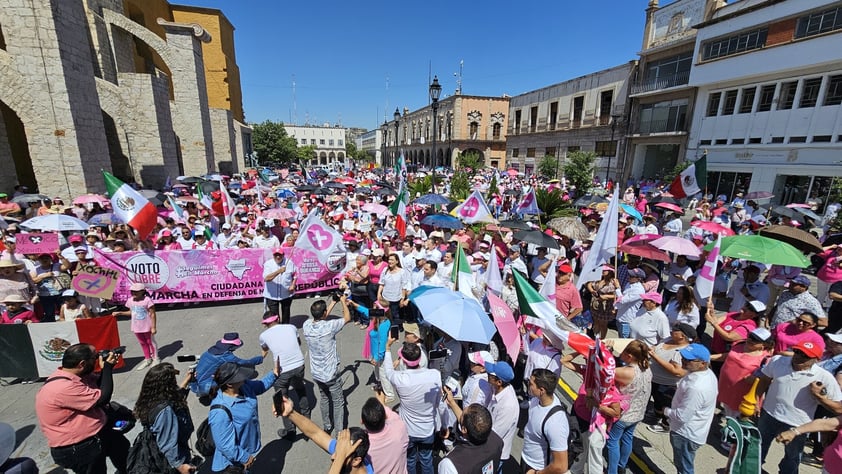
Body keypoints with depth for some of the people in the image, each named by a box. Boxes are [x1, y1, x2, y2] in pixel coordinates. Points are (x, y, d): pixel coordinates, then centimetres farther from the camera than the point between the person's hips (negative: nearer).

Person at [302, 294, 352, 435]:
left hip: (316, 373, 6)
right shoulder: (329, 326, -28)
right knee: (338, 402, 13)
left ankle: (327, 426, 42)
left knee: (324, 398, 27)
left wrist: (333, 303, 15)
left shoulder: (306, 325, -13)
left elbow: (321, 319, 8)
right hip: (331, 374, -6)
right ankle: (339, 431, 22)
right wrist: (343, 302, 4)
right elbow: (347, 318, -11)